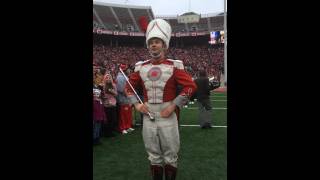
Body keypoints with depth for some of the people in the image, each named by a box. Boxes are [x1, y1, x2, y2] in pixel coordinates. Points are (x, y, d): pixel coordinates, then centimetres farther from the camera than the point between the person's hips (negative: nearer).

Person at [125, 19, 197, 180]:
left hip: (167, 116, -3)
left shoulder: (174, 66, -6)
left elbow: (191, 86, -10)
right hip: (148, 117, 3)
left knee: (170, 157, 10)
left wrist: (174, 105, -14)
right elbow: (129, 86, 15)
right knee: (154, 157, 16)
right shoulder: (141, 67, 5)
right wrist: (136, 104, 1)